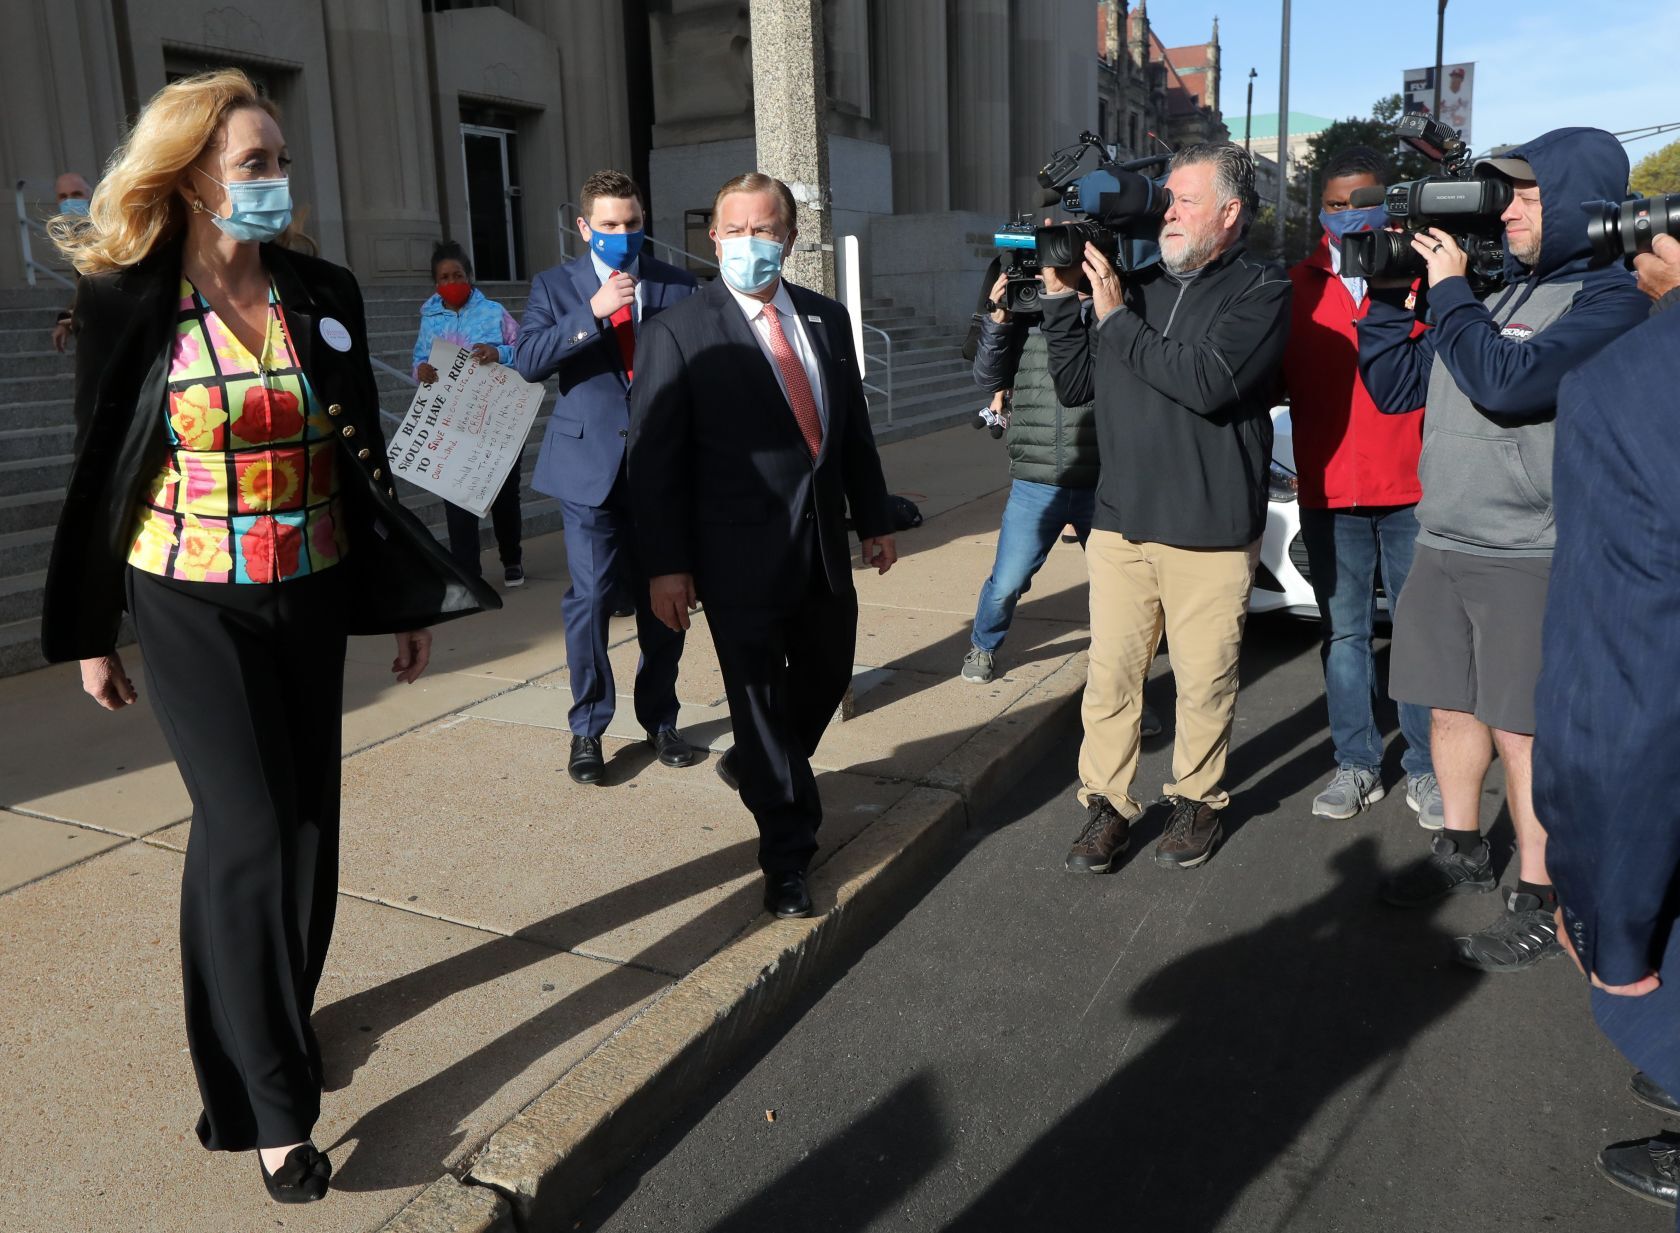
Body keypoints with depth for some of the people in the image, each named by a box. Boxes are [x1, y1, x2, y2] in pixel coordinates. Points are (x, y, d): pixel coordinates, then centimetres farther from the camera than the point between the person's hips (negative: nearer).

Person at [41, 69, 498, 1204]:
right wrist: (91, 634, 3)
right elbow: (101, 476, -1)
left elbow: (361, 458, 7)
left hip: (311, 597, 4)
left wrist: (412, 596, 8)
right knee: (251, 832, -7)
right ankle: (271, 1104, 7)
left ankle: (283, 1016, 34)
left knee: (306, 823, 10)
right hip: (194, 608, -4)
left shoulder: (325, 294, 2)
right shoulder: (129, 301, -8)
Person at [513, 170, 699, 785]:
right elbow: (527, 359, -9)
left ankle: (660, 719, 24)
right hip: (591, 462, -1)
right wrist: (592, 312, -19)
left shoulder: (675, 285, 6)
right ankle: (587, 730, 12)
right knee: (591, 597, -4)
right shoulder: (557, 285, 4)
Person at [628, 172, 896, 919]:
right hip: (741, 555, -6)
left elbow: (854, 429, 14)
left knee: (827, 677, 18)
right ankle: (787, 855, 20)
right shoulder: (680, 333, -9)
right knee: (759, 696, 4)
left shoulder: (827, 319, 8)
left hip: (824, 545, 6)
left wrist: (874, 519, 15)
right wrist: (666, 563, -13)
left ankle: (756, 768, 47)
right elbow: (654, 457, -10)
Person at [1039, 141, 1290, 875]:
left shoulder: (1259, 292, -3)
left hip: (1211, 532, -4)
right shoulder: (1136, 285, 11)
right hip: (1120, 524, 4)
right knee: (1110, 675, 6)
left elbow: (1208, 382, -20)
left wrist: (1114, 317, -14)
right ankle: (1107, 804, 18)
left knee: (1203, 682, 7)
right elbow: (1074, 386, 11)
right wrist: (1060, 299, 1)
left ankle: (1196, 800, 26)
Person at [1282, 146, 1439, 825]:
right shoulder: (1297, 284, 8)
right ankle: (1357, 763, 20)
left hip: (1411, 487, -2)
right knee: (1344, 631, 9)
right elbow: (1278, 378, 7)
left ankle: (1425, 768, 16)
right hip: (1328, 490, 2)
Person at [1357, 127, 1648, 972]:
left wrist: (1447, 289, -12)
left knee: (1522, 733, -1)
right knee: (1452, 710, 16)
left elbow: (1506, 382, -24)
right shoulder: (1491, 291, 13)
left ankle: (1540, 901, 13)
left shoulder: (1607, 300, -9)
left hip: (1529, 560, -7)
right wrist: (1388, 290, 5)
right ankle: (1461, 850, 34)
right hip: (1441, 546, 7)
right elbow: (1393, 385, 15)